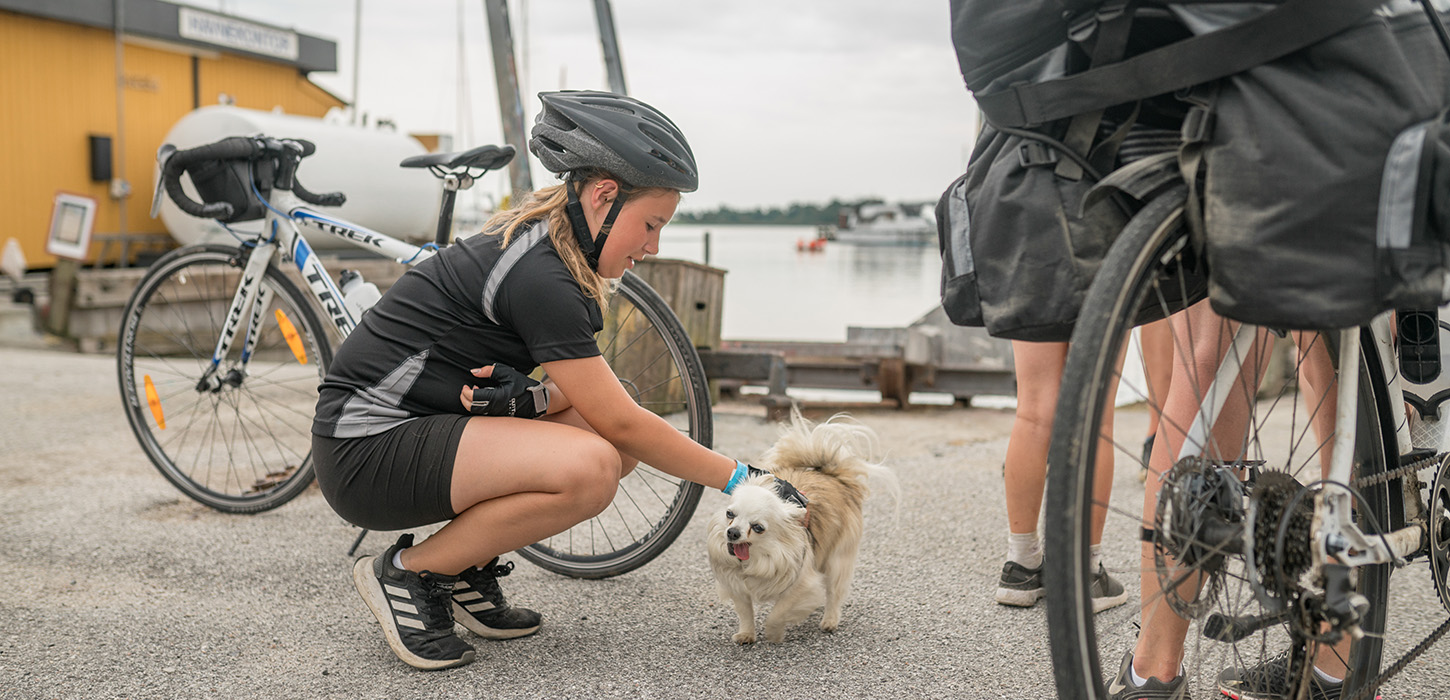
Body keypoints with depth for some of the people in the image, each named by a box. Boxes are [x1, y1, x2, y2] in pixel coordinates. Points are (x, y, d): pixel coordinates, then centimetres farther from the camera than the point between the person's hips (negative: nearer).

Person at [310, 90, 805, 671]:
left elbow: (592, 395, 11)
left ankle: (468, 568, 8)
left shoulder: (537, 242, 6)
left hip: (423, 421, 9)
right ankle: (407, 573, -9)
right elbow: (621, 423, -20)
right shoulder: (538, 278, -23)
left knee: (621, 447, 0)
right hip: (368, 450, -9)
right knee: (589, 468, -28)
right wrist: (739, 479, -12)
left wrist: (532, 396, -12)